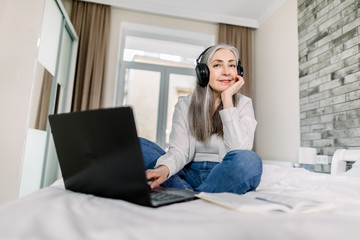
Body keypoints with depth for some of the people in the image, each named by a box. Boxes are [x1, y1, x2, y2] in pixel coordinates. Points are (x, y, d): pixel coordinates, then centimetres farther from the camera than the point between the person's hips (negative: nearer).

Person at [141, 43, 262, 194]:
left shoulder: (243, 104, 0)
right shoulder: (184, 105, 2)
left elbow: (239, 150, -17)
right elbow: (179, 150, -9)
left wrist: (227, 98, -15)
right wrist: (164, 168, -32)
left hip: (223, 177, -1)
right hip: (190, 175, 2)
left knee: (249, 160, -34)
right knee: (137, 145, -13)